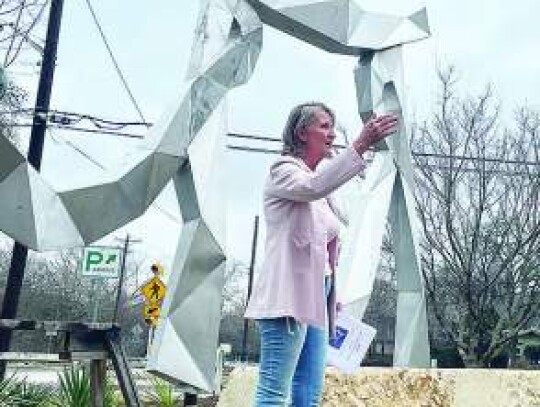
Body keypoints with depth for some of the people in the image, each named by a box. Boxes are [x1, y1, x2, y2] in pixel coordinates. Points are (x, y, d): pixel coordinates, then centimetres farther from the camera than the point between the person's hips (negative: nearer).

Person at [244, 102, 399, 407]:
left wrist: (332, 300, 21)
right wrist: (360, 146, -31)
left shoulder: (318, 180, 23)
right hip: (288, 296, -9)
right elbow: (313, 188, -26)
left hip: (316, 298, 9)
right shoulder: (284, 169, -2)